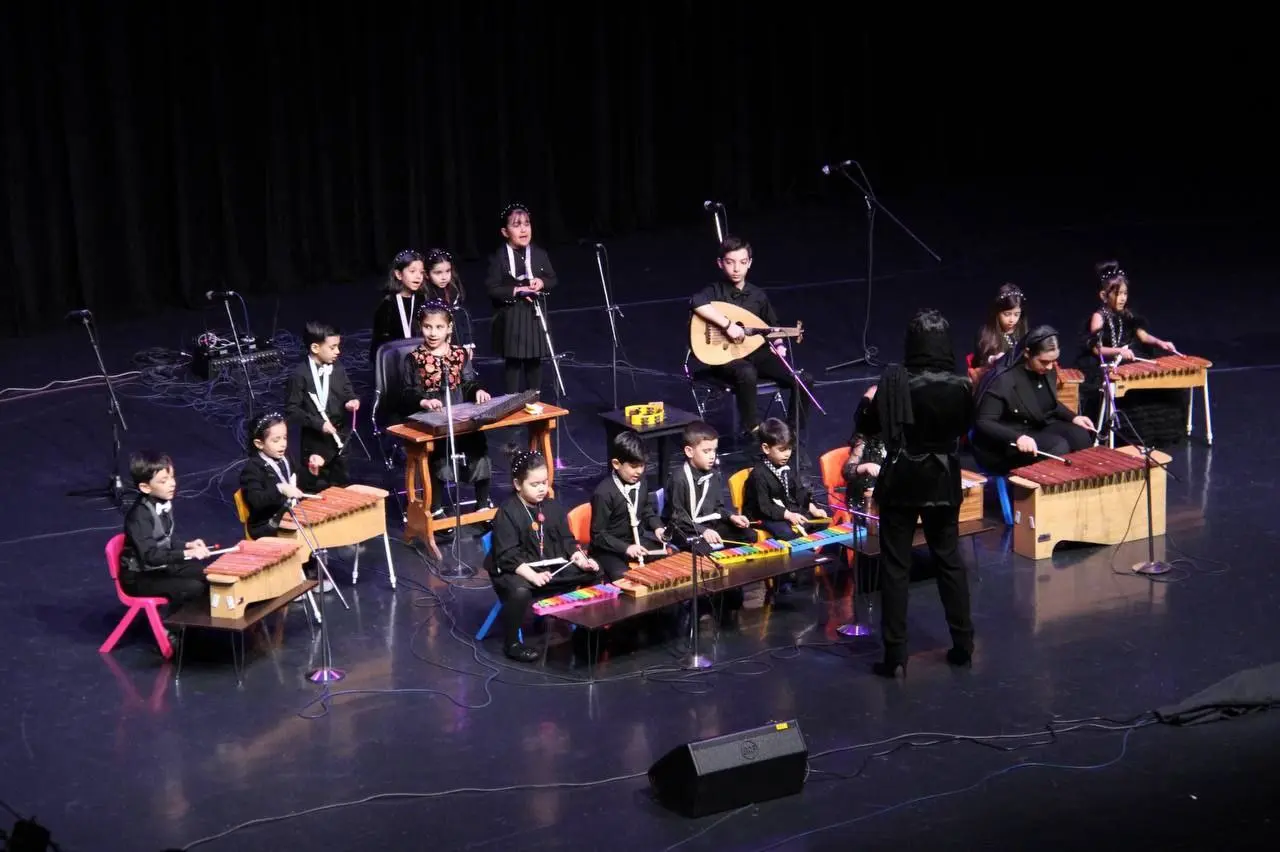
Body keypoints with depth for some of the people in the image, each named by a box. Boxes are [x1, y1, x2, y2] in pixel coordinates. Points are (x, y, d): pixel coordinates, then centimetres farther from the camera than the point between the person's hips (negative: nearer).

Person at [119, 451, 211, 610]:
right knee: (194, 588, -23)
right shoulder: (139, 516, -26)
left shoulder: (165, 504, 2)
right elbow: (150, 555, -35)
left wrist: (187, 545, -3)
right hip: (140, 577, -9)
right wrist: (187, 554, -39)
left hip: (162, 566, 9)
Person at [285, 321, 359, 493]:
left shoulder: (338, 370, 3)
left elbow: (348, 394, 11)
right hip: (315, 445, -5)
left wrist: (351, 402, -14)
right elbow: (291, 410, -14)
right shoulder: (300, 375, -15)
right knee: (316, 492, 4)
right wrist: (318, 423, -21)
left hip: (340, 440, 5)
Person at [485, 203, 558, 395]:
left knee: (535, 361, 14)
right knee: (513, 362, 5)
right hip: (511, 316, -4)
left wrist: (542, 283, -14)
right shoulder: (499, 258, -12)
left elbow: (553, 279, 8)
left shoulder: (539, 254, 0)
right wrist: (517, 291, -22)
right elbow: (492, 289, -14)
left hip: (535, 314, 4)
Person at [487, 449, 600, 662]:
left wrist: (581, 560, -11)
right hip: (514, 571, -7)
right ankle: (511, 643, -18)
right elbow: (508, 555, -22)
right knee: (520, 591, -41)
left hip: (553, 567, 7)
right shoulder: (507, 513, -16)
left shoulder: (553, 508, 7)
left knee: (592, 572, -3)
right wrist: (533, 575, -34)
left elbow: (567, 541, 10)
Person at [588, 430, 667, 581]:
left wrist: (657, 527, 1)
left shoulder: (640, 482, 1)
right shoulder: (603, 493, -21)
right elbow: (598, 534, -18)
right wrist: (625, 548, -28)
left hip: (638, 540, 7)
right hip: (609, 549, -7)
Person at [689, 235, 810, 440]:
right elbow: (697, 303, -32)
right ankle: (753, 430, -23)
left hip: (756, 353, 5)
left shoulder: (758, 295, 10)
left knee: (802, 379, -14)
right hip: (724, 357, -5)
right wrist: (728, 324, -35)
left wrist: (778, 344, 2)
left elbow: (772, 326, 23)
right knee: (747, 374, -41)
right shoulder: (715, 291, -8)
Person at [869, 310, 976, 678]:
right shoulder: (961, 386, -11)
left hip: (902, 479, -2)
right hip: (943, 480, 2)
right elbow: (963, 429, 5)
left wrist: (873, 398, 9)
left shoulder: (895, 381, -17)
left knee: (896, 567, 4)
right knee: (949, 560, 16)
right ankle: (962, 644, 22)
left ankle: (896, 657, 4)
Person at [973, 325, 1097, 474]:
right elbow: (983, 423, -26)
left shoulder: (1048, 370, -1)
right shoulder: (1003, 380, -25)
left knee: (1080, 435, -15)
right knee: (1058, 447, -28)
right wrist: (1017, 437, -40)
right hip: (1007, 442, -8)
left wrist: (1073, 417, 0)